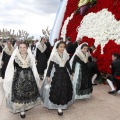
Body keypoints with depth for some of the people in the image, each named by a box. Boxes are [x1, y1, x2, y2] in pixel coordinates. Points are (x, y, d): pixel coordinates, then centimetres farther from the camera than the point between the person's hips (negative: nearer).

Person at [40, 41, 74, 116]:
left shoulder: (66, 55, 1)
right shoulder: (54, 55, -11)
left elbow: (68, 65, 10)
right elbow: (50, 66, -8)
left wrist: (71, 74, 12)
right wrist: (48, 76, -8)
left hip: (65, 74, 5)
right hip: (56, 74, -4)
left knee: (65, 90, 10)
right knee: (57, 90, 2)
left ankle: (62, 104, 27)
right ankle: (59, 107, 16)